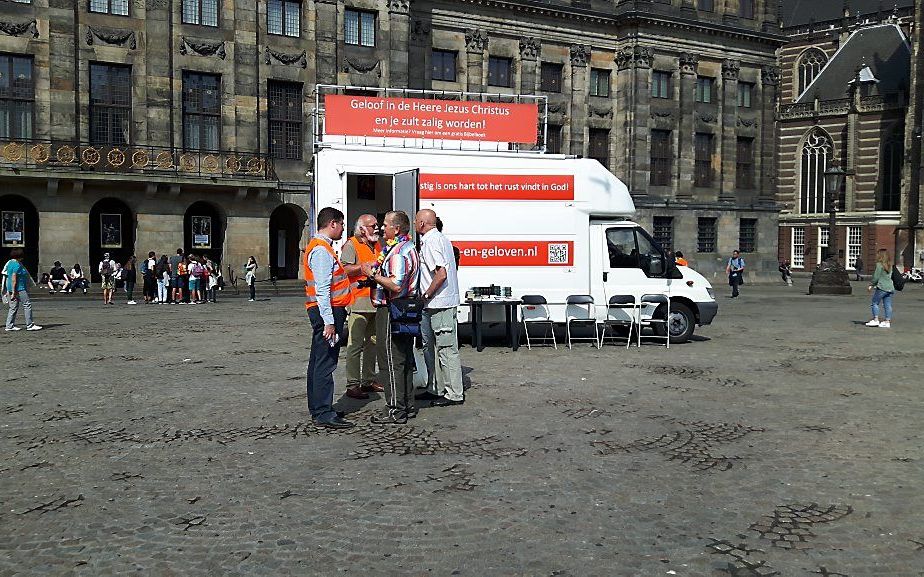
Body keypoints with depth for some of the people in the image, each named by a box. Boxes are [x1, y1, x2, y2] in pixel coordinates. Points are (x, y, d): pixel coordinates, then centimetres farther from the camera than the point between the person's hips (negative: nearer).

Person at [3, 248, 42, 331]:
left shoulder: (10, 263, 15)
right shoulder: (17, 265, -16)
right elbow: (14, 279, -20)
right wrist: (13, 292, -20)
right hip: (19, 289, -10)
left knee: (13, 307, 12)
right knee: (27, 305, -4)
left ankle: (10, 326, 12)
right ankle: (30, 325, -3)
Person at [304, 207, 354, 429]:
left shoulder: (322, 247, 18)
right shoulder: (322, 250, -15)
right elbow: (322, 289, -22)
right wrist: (329, 321, -24)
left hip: (329, 312, 11)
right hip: (326, 311, -11)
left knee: (318, 361, 16)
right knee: (325, 363, -8)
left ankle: (317, 408, 25)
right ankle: (324, 414, -6)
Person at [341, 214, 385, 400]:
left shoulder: (376, 244, 20)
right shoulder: (351, 245, -6)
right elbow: (345, 269, -19)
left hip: (375, 301, 9)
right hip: (358, 302, -8)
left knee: (372, 342, 13)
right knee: (355, 345, -8)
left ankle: (368, 380, 22)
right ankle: (352, 385, -5)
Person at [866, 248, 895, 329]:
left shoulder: (879, 265, -9)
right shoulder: (889, 265, 14)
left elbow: (876, 277, -11)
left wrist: (871, 285, 2)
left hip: (882, 287, -7)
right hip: (890, 287, 7)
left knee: (875, 303, 3)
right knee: (887, 305, 6)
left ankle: (875, 320, -1)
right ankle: (887, 321, 6)